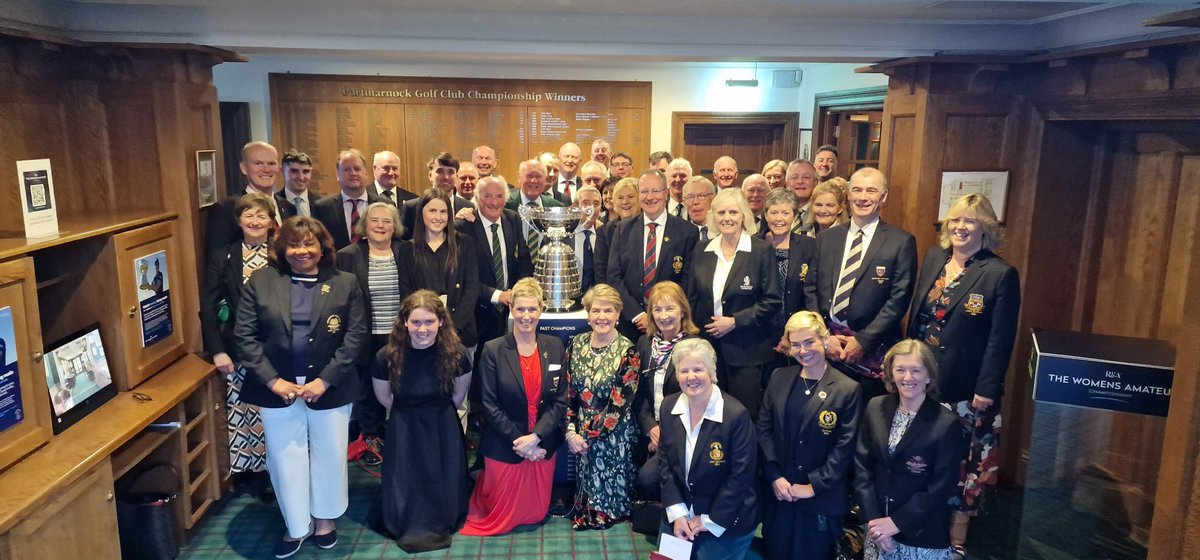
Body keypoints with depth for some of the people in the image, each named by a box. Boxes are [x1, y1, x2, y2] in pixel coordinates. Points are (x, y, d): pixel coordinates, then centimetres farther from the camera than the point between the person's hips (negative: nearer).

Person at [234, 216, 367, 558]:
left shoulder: (345, 284, -2)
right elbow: (244, 335, -3)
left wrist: (324, 380, -14)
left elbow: (356, 337, -6)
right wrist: (272, 380, -11)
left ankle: (326, 517, 36)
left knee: (328, 456, 13)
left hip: (329, 389, -1)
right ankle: (296, 526, 31)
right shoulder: (260, 281, 0)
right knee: (285, 459, 12)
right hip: (277, 389, 1)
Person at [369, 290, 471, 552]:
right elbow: (385, 398, 1)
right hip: (403, 430, 0)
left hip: (443, 428, 0)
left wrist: (436, 413, 9)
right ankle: (408, 524, 37)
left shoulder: (456, 354, -19)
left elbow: (458, 396, 1)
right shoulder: (386, 357, -20)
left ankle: (442, 524, 37)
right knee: (405, 485, 8)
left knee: (443, 484, 9)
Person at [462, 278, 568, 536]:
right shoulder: (493, 350, -10)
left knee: (536, 514, 14)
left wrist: (535, 437, -14)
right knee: (501, 515, 11)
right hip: (504, 447, -3)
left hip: (543, 446, 3)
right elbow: (490, 406, -9)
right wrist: (519, 441, -13)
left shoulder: (555, 346, -1)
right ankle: (481, 483, 39)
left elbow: (561, 400, -3)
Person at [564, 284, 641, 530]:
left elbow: (619, 405, -15)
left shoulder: (627, 351, -14)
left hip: (612, 435, -4)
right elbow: (569, 393, 2)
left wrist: (588, 435, -13)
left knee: (608, 485, 9)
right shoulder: (577, 344, -1)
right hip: (581, 433, 4)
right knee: (587, 482, 15)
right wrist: (571, 432, -7)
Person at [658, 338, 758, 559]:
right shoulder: (668, 407, -4)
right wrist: (677, 513, -7)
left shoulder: (737, 414, -21)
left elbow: (741, 474, -17)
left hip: (725, 524, -4)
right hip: (678, 516, 5)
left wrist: (709, 521, -12)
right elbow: (665, 462, 1)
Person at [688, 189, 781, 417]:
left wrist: (735, 321, -14)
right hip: (709, 345, 4)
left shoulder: (761, 250, -6)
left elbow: (772, 301, -8)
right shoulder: (703, 252, 8)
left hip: (747, 350, -4)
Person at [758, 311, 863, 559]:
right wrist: (775, 476, -6)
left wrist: (814, 485, -11)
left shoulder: (848, 389, -8)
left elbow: (844, 447, -10)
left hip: (820, 498, -3)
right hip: (778, 492, 3)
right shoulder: (779, 378, 3)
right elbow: (764, 429, 3)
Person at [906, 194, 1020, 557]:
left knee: (962, 462, 7)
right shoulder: (933, 258, 5)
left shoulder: (1000, 274, -12)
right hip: (922, 379, 5)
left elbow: (1001, 340, -12)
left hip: (966, 388, -5)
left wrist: (987, 389, -14)